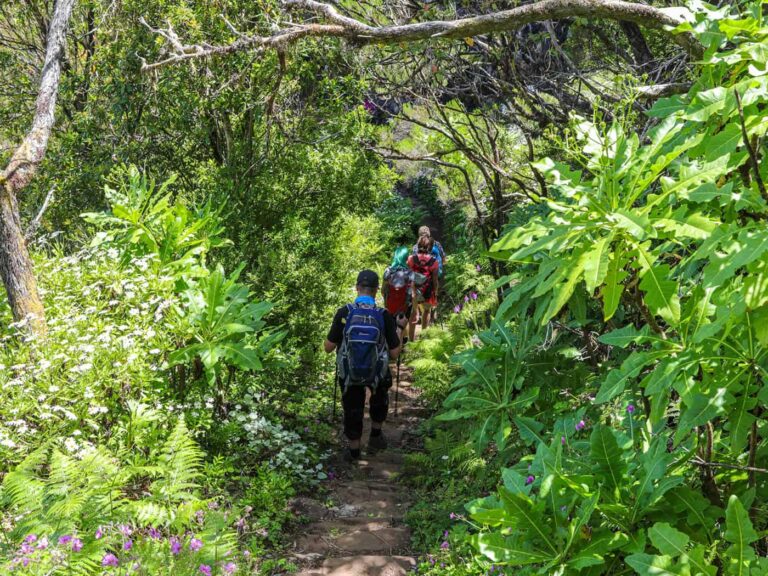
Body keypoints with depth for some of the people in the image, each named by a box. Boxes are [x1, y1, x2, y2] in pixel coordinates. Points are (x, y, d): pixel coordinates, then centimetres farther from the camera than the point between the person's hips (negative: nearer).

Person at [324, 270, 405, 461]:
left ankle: (354, 450, 35)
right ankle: (375, 435, 41)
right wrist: (399, 329, 6)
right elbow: (395, 353, -10)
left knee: (352, 410, 23)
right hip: (377, 374, 0)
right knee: (380, 399, 34)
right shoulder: (384, 316, -19)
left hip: (349, 374, 0)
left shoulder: (344, 313, -19)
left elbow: (328, 348, -10)